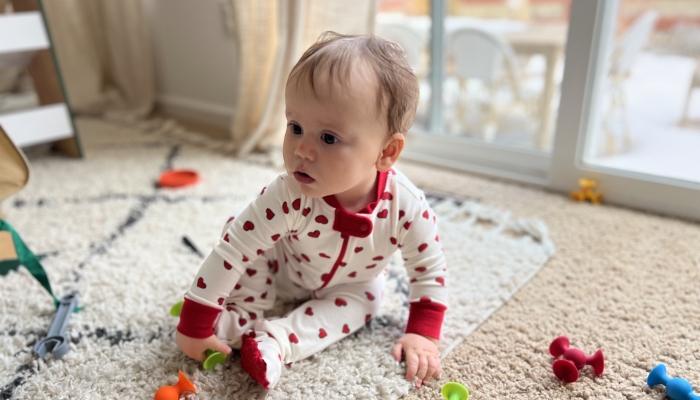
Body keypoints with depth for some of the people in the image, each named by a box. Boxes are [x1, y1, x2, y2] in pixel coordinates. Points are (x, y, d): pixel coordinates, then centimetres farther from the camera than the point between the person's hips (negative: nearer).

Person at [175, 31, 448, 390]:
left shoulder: (406, 206, -37)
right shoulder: (287, 197, -42)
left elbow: (429, 269, -19)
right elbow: (230, 251, -36)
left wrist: (422, 335, -22)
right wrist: (194, 326, -31)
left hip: (351, 284, 3)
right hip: (285, 267, -2)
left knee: (361, 300, -23)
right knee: (242, 232, -21)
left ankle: (274, 341, -25)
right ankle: (238, 322, -13)